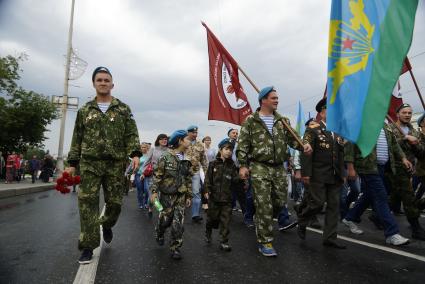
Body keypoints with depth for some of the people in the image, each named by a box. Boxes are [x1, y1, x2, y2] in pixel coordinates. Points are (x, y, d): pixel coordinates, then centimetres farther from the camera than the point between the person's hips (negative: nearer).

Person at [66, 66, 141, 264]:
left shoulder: (123, 109, 7)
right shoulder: (84, 110, 12)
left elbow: (131, 134, 1)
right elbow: (77, 138, 13)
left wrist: (135, 153, -15)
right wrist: (72, 163, 8)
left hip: (115, 164, 0)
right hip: (89, 163, 1)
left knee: (115, 203, 6)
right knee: (88, 203, -3)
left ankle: (106, 225, 38)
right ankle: (88, 246, 8)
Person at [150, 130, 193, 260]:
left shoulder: (187, 160, 6)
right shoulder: (166, 157, -8)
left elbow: (188, 179, 10)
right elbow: (157, 175, -7)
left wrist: (189, 196, 9)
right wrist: (154, 191, -12)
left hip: (181, 196, 4)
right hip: (166, 194, -3)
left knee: (178, 223, 0)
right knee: (165, 219, 7)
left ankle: (175, 248, 13)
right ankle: (159, 233, 41)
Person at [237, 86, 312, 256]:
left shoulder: (282, 121, 12)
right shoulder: (251, 121, -1)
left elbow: (292, 138, 10)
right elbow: (242, 145, -4)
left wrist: (303, 146, -12)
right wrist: (243, 165, -11)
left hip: (279, 168, 5)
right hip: (259, 168, -5)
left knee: (280, 202, 10)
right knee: (264, 206, -3)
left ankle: (262, 224, 38)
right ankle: (265, 242, 10)